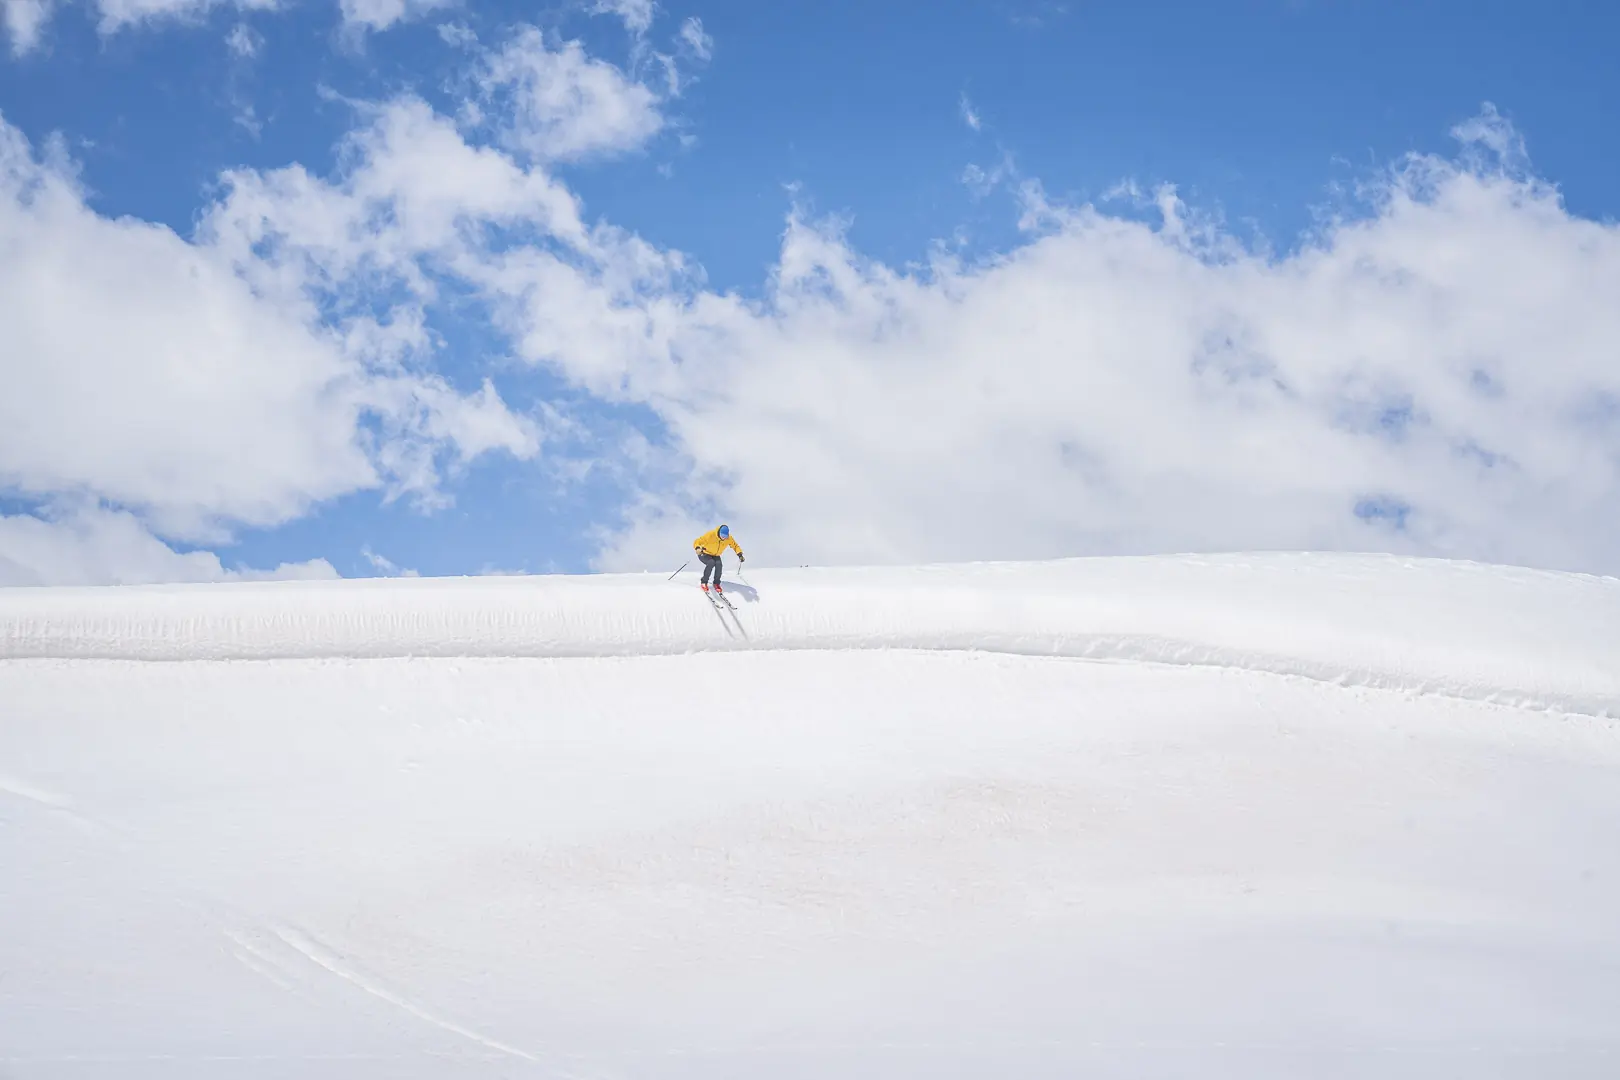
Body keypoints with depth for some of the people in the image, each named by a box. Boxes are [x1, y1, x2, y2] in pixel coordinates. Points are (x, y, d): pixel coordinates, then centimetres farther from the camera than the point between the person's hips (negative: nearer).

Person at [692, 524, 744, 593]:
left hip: (715, 556, 4)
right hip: (704, 554, -4)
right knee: (711, 563, -34)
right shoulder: (710, 535, -29)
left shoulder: (729, 539, -17)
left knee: (719, 564, -28)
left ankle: (716, 583, -8)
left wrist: (740, 555, -16)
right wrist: (698, 548, -47)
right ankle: (704, 582, -17)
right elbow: (697, 542, -25)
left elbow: (735, 546, 1)